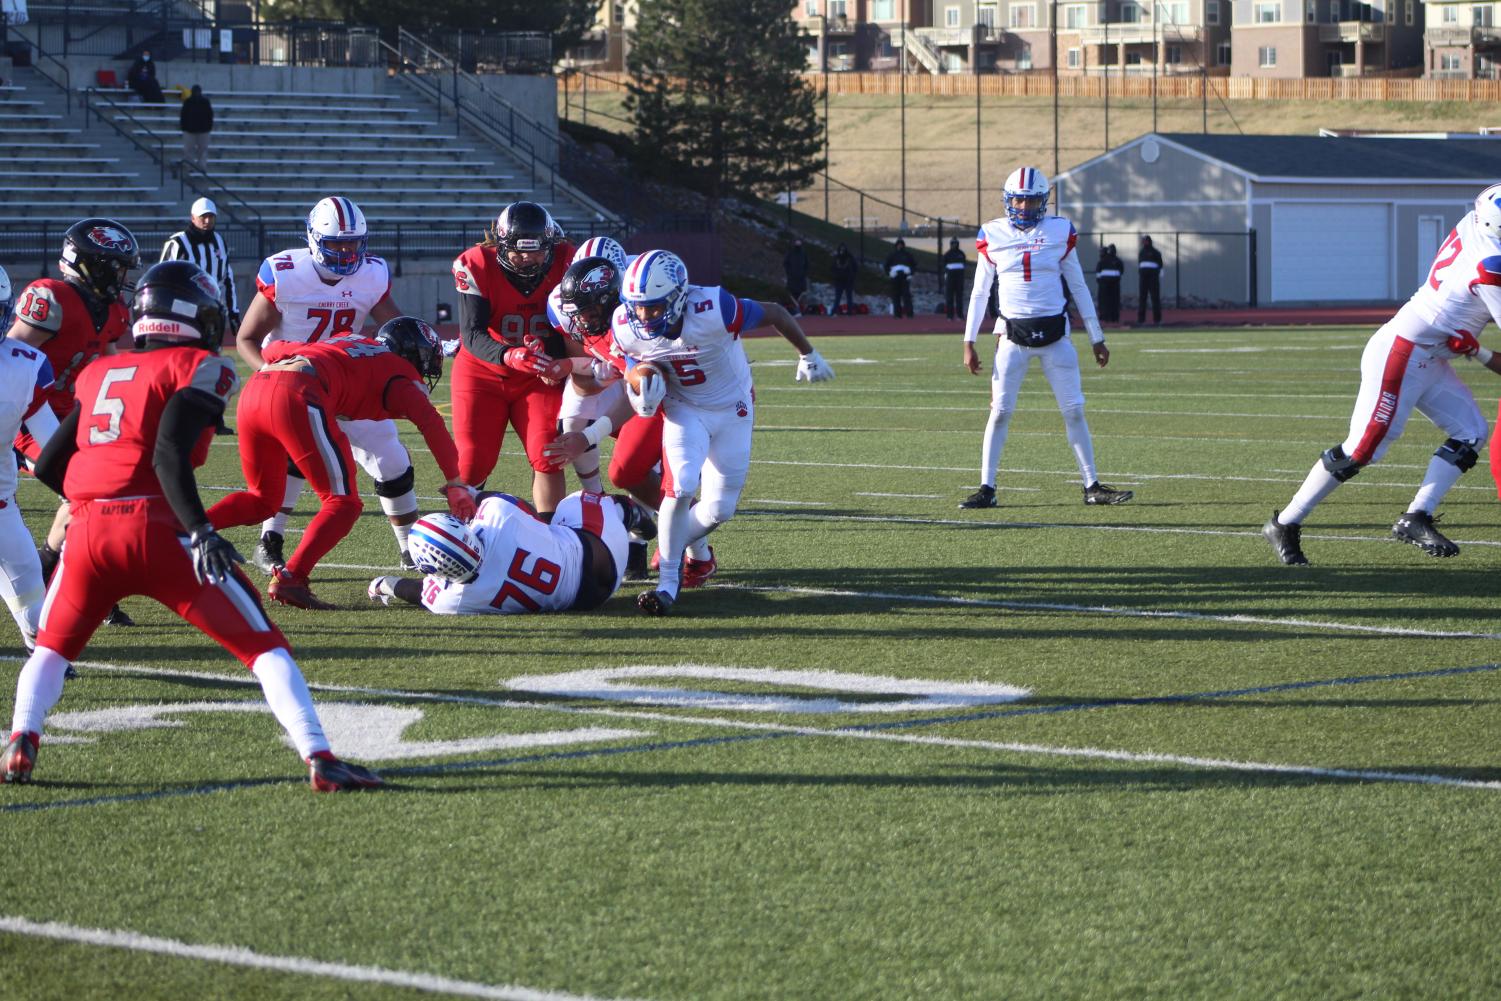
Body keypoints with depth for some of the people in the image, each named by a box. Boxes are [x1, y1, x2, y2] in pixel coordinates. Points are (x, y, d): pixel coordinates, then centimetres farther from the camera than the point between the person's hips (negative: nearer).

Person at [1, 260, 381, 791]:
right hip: (157, 529, -4)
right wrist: (200, 532, -17)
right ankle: (319, 758, -8)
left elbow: (48, 465, 21)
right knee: (263, 646, 4)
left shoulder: (97, 374, 20)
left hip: (89, 528, 4)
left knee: (52, 647, 27)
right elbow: (169, 455, -12)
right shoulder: (201, 369, 4)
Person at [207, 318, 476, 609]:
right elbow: (430, 423, 2)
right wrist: (455, 484, 4)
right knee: (343, 504, 3)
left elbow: (273, 349, 35)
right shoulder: (400, 373, 18)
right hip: (297, 398, -7)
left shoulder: (347, 341, 37)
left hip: (253, 389, 7)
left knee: (262, 499, 25)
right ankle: (289, 579, -13)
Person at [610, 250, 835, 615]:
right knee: (681, 490, -21)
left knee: (720, 509, 1)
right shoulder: (627, 328, -22)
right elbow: (635, 368, -3)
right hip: (684, 410, 1)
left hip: (732, 410, -1)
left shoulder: (713, 310, -34)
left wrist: (807, 355, 0)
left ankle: (678, 545, 32)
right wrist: (644, 395, -29)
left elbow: (775, 314, -17)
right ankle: (667, 583, -10)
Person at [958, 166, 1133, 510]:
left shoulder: (1059, 232, 2)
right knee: (999, 412, -3)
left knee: (1074, 411, 2)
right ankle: (986, 489, 3)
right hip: (1013, 335, -1)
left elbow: (1079, 287, 9)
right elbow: (979, 293, 7)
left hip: (1054, 333, 1)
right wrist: (969, 343, 3)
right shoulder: (993, 236, 1)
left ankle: (1092, 486, 8)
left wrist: (1097, 339, 9)